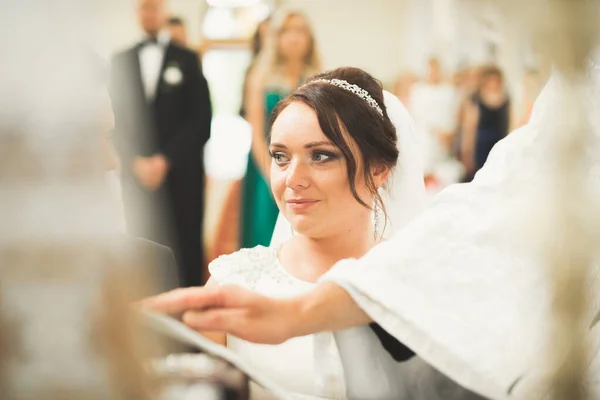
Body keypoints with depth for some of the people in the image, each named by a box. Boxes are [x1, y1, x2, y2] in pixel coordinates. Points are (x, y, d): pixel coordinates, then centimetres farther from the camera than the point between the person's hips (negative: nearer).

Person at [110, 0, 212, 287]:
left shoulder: (187, 59, 6)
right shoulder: (122, 60, 12)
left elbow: (200, 119, 0)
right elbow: (117, 117, 9)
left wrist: (165, 160, -7)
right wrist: (135, 161, -4)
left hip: (180, 174, -1)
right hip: (138, 173, 1)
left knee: (185, 249, -1)